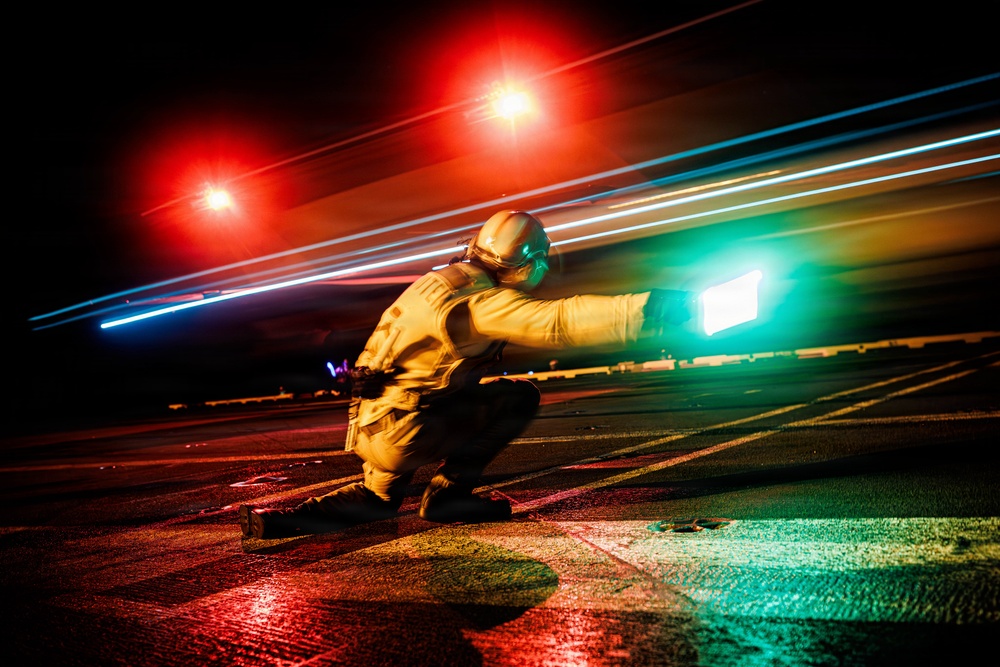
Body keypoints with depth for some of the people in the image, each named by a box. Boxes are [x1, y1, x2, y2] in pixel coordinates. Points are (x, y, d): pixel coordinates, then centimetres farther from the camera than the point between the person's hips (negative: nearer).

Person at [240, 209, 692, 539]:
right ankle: (447, 493, 0)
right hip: (402, 427, -9)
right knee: (520, 396, -5)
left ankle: (275, 520, 18)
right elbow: (557, 322, -29)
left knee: (378, 502, 34)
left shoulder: (449, 280, 11)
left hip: (370, 425, 9)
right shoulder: (480, 300, -19)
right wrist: (648, 309, -29)